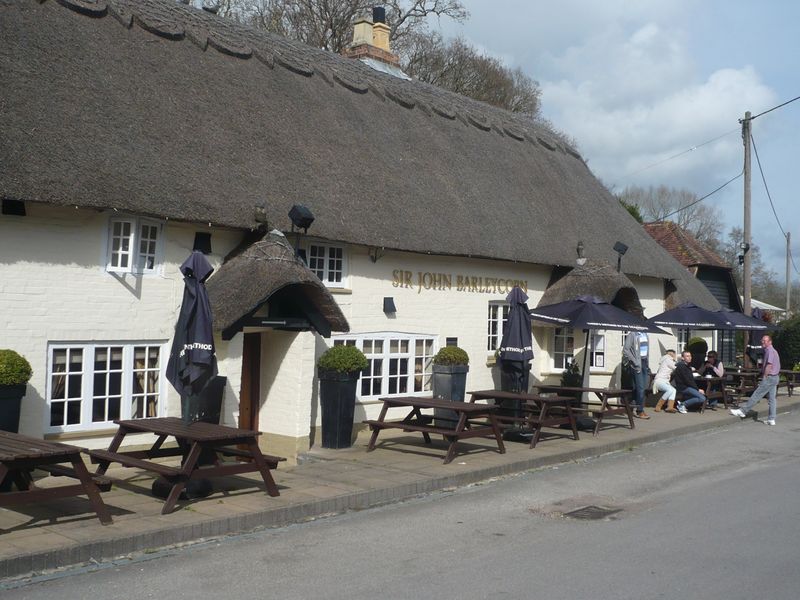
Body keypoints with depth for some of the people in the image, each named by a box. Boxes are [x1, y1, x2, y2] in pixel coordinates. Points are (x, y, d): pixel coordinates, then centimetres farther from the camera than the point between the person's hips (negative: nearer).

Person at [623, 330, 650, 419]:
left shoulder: (644, 334, 12)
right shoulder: (632, 334, -10)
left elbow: (647, 349, 17)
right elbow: (625, 349, -14)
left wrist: (647, 365, 13)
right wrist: (634, 361, -16)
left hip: (644, 362, 7)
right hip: (637, 364, -7)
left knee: (643, 388, 8)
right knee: (640, 388, -6)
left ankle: (635, 408, 17)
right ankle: (640, 411, 2)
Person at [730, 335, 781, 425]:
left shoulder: (769, 351, -13)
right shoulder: (773, 351, 19)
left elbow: (769, 365, -21)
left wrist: (764, 377, -18)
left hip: (769, 377, -10)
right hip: (774, 377, 10)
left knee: (756, 395, -6)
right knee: (772, 399, 9)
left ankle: (742, 411, -3)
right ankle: (771, 419, 10)